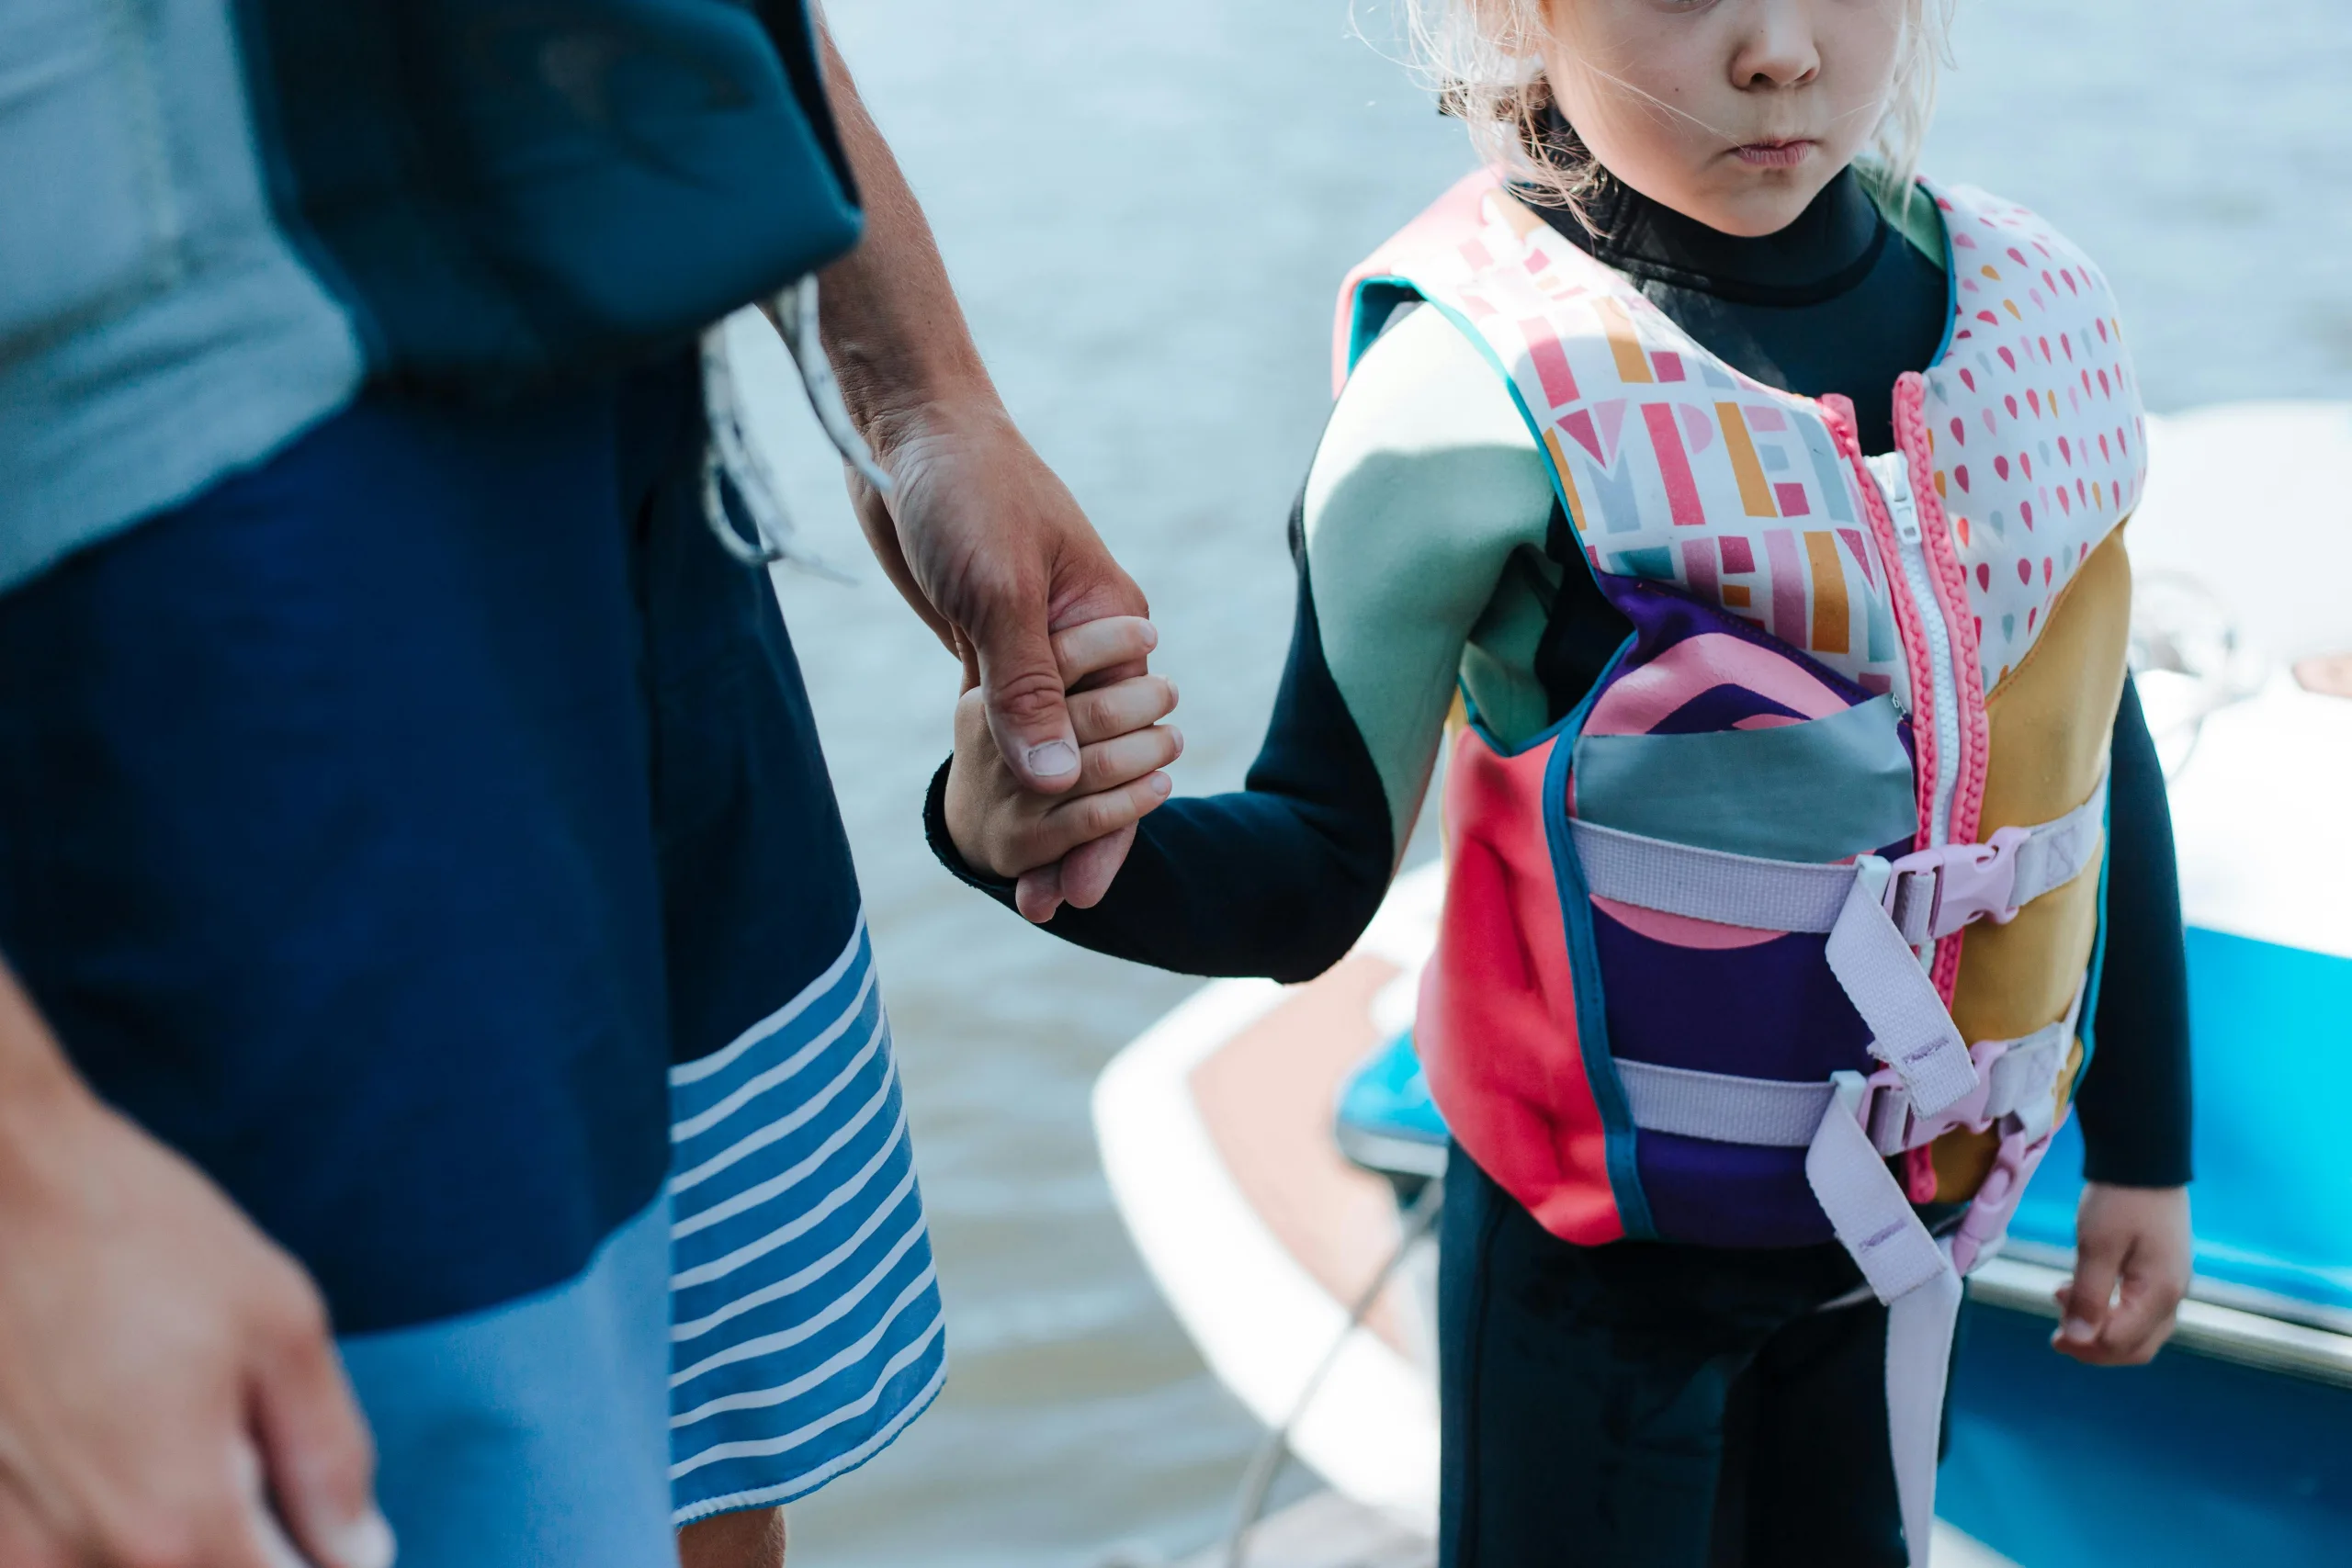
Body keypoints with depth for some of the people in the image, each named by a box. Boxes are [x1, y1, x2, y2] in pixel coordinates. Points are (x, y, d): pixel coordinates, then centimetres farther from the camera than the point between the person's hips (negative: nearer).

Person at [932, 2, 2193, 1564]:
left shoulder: (2030, 307, -5)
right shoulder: (1483, 382, -22)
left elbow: (2093, 751, 7)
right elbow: (1317, 869, -20)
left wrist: (2145, 1140, 13)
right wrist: (1023, 833, -40)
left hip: (1912, 1200, 6)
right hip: (1606, 1236, -5)